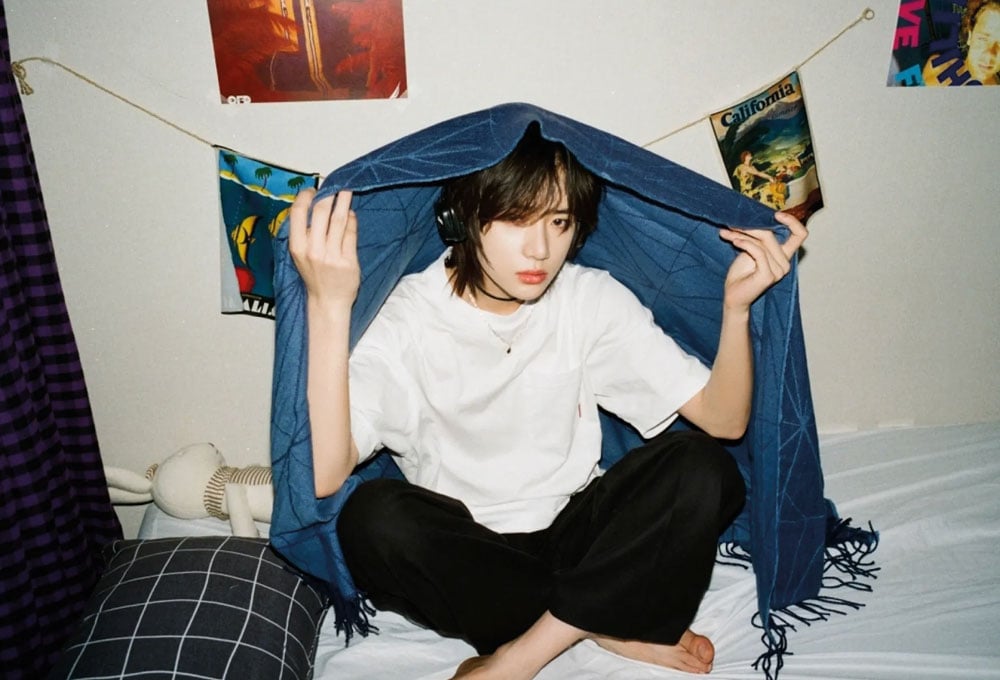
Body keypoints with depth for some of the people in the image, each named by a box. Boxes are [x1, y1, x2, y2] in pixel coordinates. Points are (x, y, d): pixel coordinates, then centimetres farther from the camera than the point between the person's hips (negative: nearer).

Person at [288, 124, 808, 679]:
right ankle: (612, 622, -16)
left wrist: (736, 305, -23)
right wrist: (328, 307, -39)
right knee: (374, 515, -33)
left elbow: (723, 419, -8)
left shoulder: (592, 298, -5)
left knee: (703, 469, -21)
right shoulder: (411, 316, -15)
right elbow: (325, 477, -30)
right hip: (460, 554, -2)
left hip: (573, 532, 3)